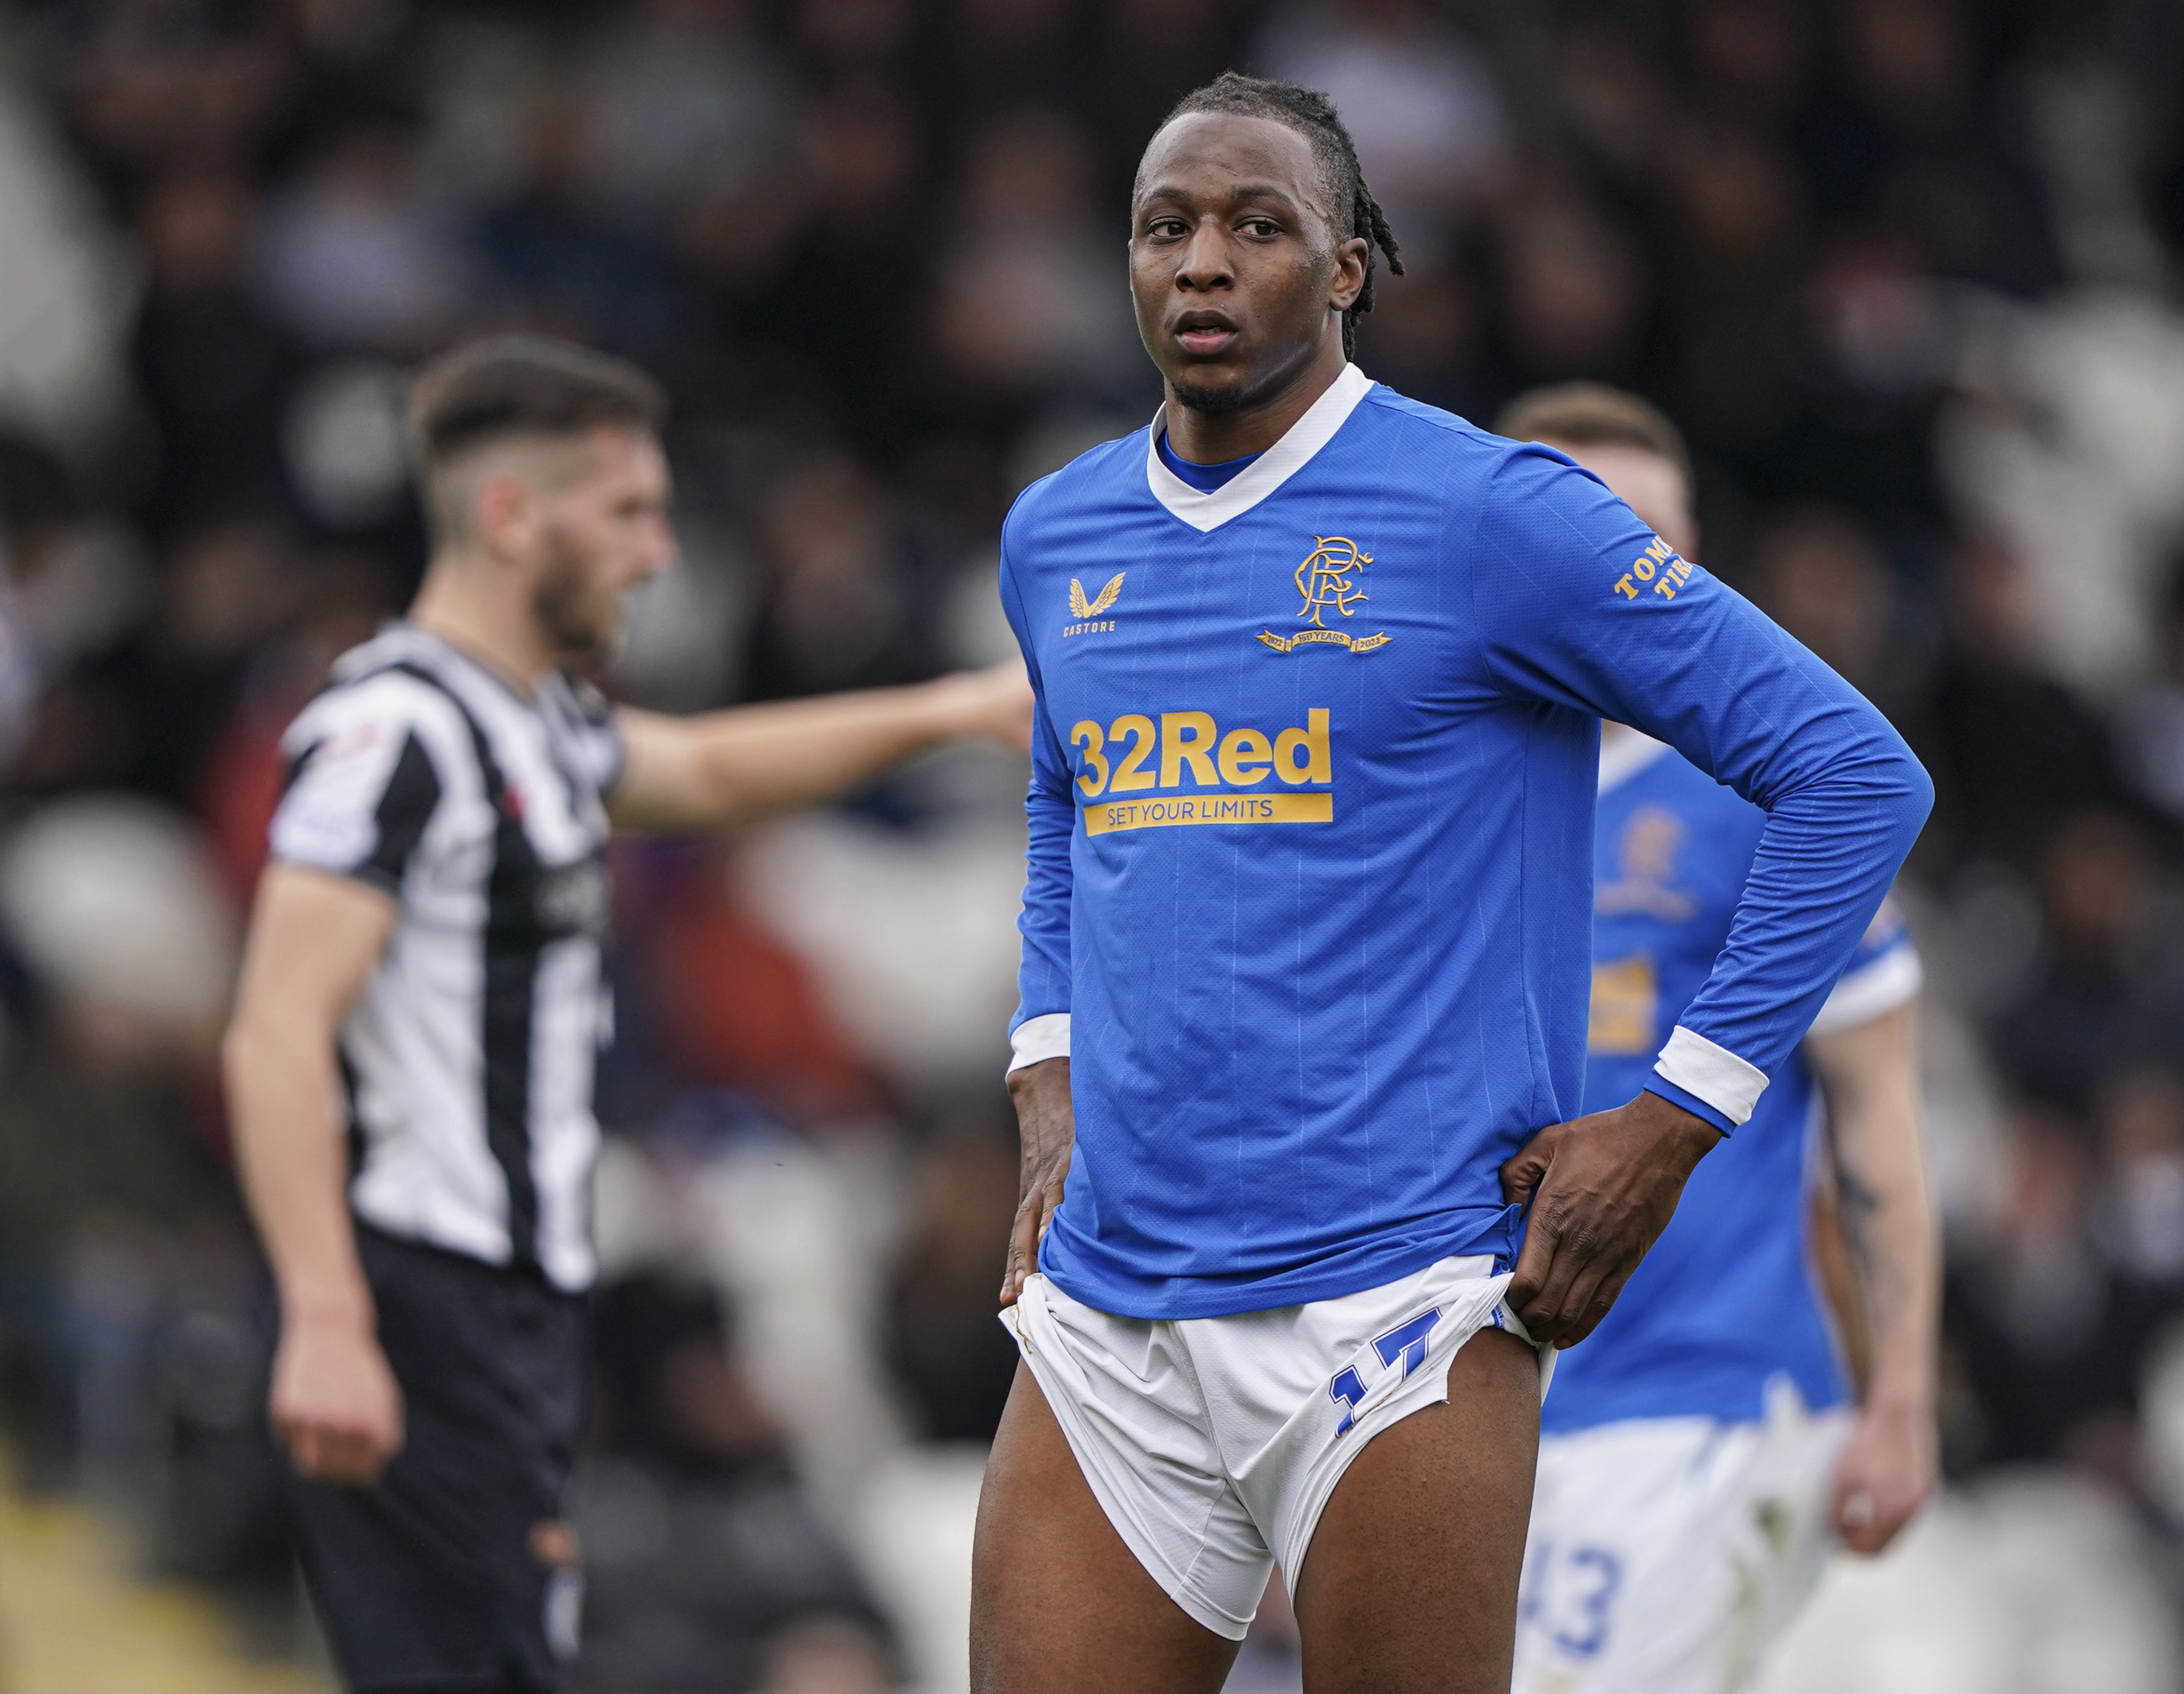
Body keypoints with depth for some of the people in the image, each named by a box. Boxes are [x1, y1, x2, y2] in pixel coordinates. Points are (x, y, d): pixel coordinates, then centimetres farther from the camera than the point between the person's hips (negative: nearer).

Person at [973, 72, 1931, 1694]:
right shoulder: (1055, 536, 13)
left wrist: (1671, 1125, -7)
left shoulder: (1490, 515, -6)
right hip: (1108, 1303, 5)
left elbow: (1858, 779, -5)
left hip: (1390, 1304, -5)